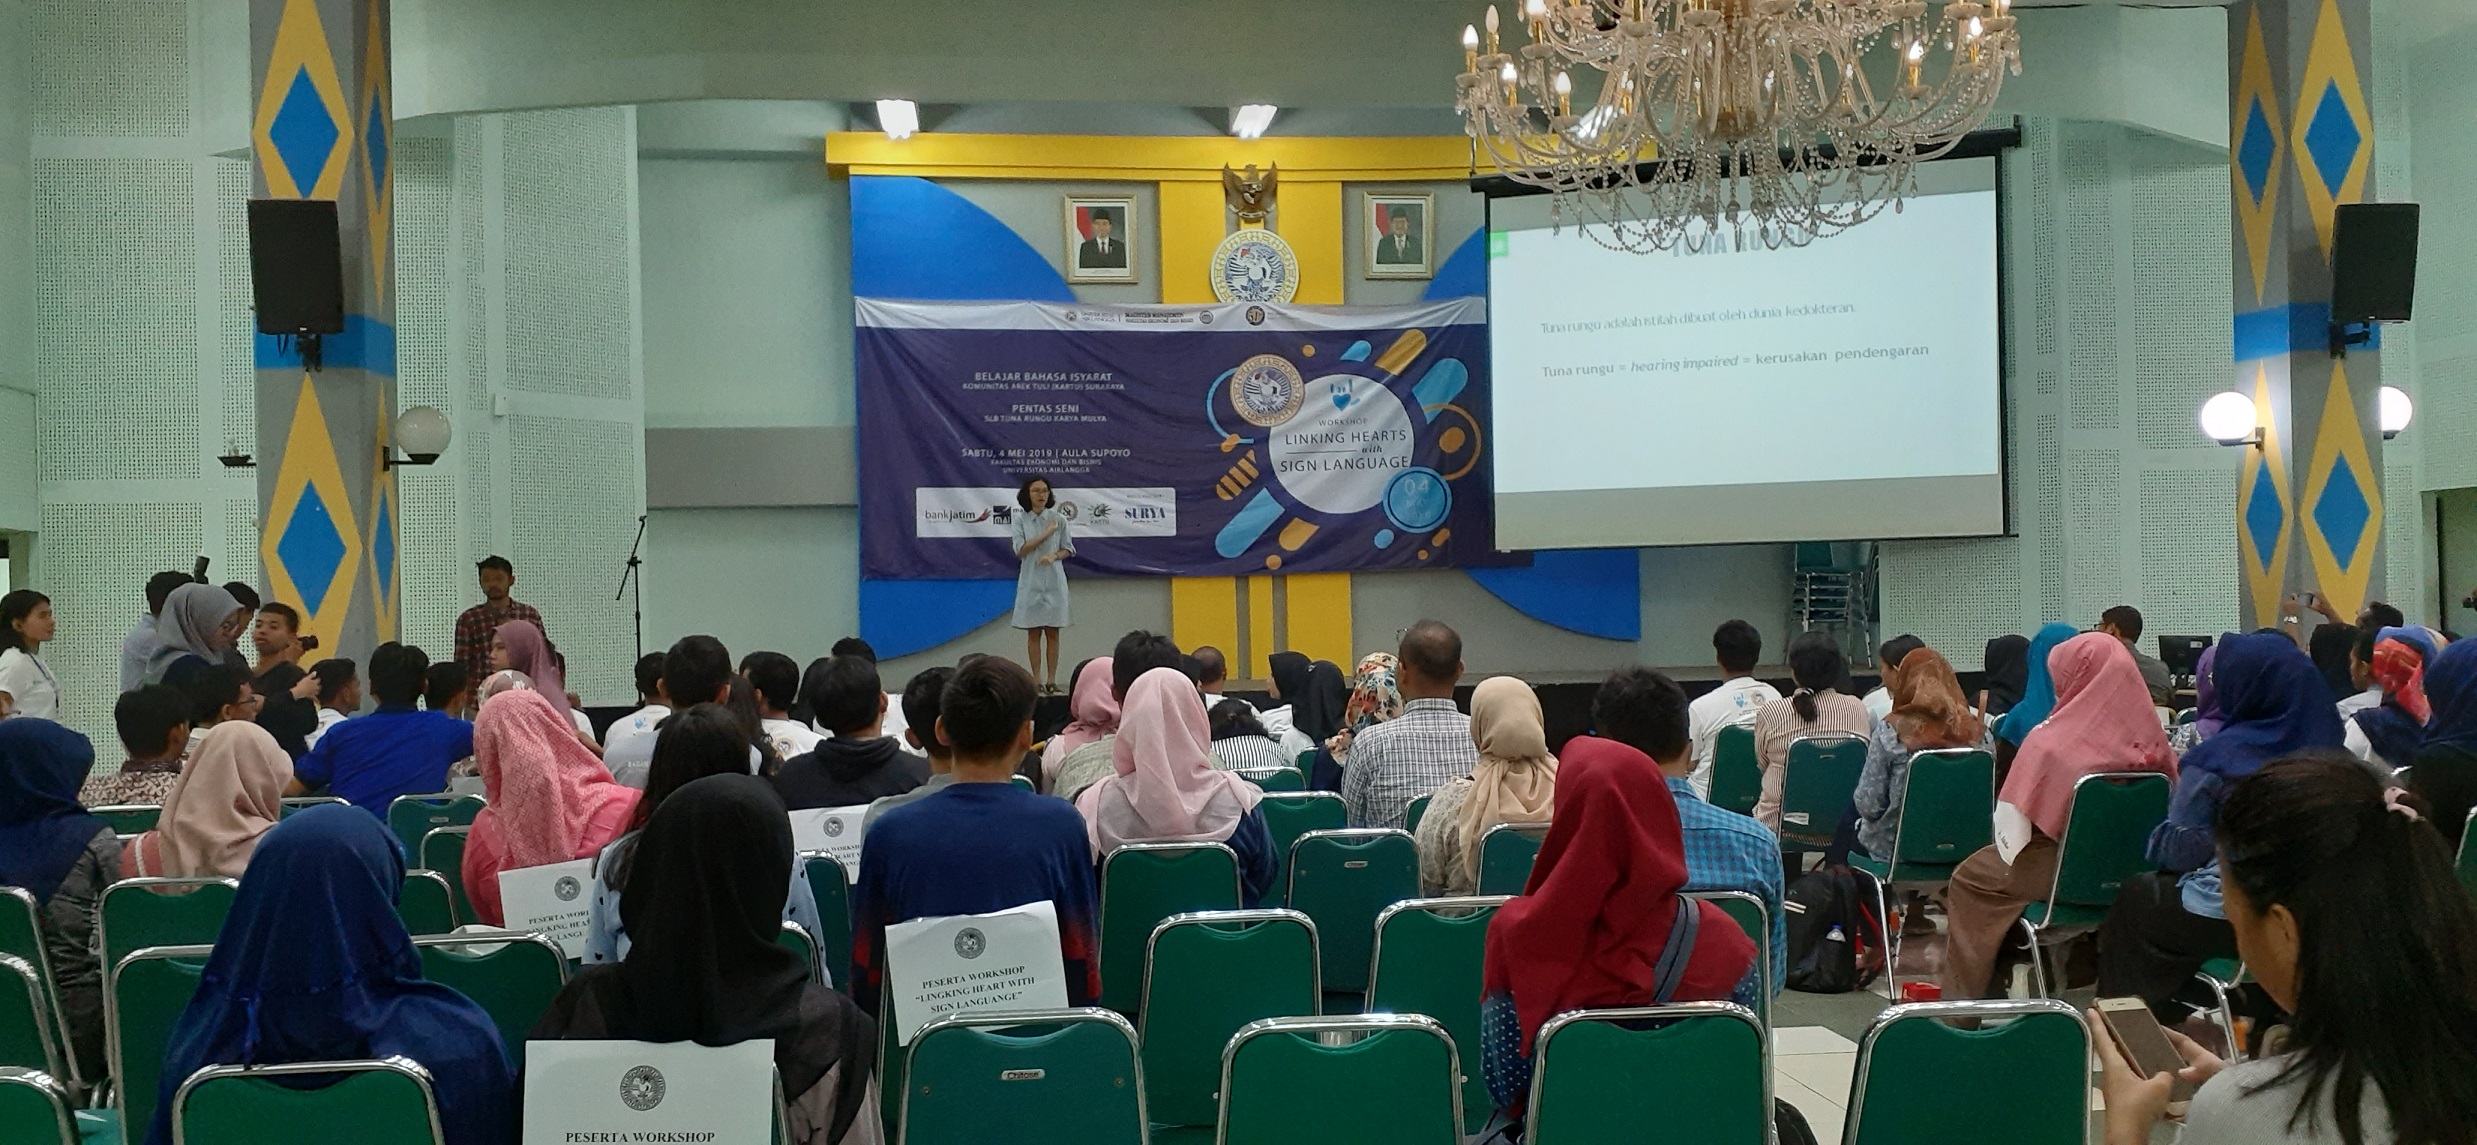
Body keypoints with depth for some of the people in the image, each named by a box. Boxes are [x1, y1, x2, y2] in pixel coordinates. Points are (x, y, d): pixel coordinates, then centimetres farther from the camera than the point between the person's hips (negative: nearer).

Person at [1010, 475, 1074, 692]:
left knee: (1052, 632, 0)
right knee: (1033, 632, 1)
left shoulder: (1058, 519, 2)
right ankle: (1036, 679, 5)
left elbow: (1067, 549, 6)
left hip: (1054, 580, 0)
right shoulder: (1020, 520, 1)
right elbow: (1020, 550, -8)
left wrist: (1053, 556, -15)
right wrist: (1046, 534, -13)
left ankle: (1051, 679, 3)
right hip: (1031, 581, 0)